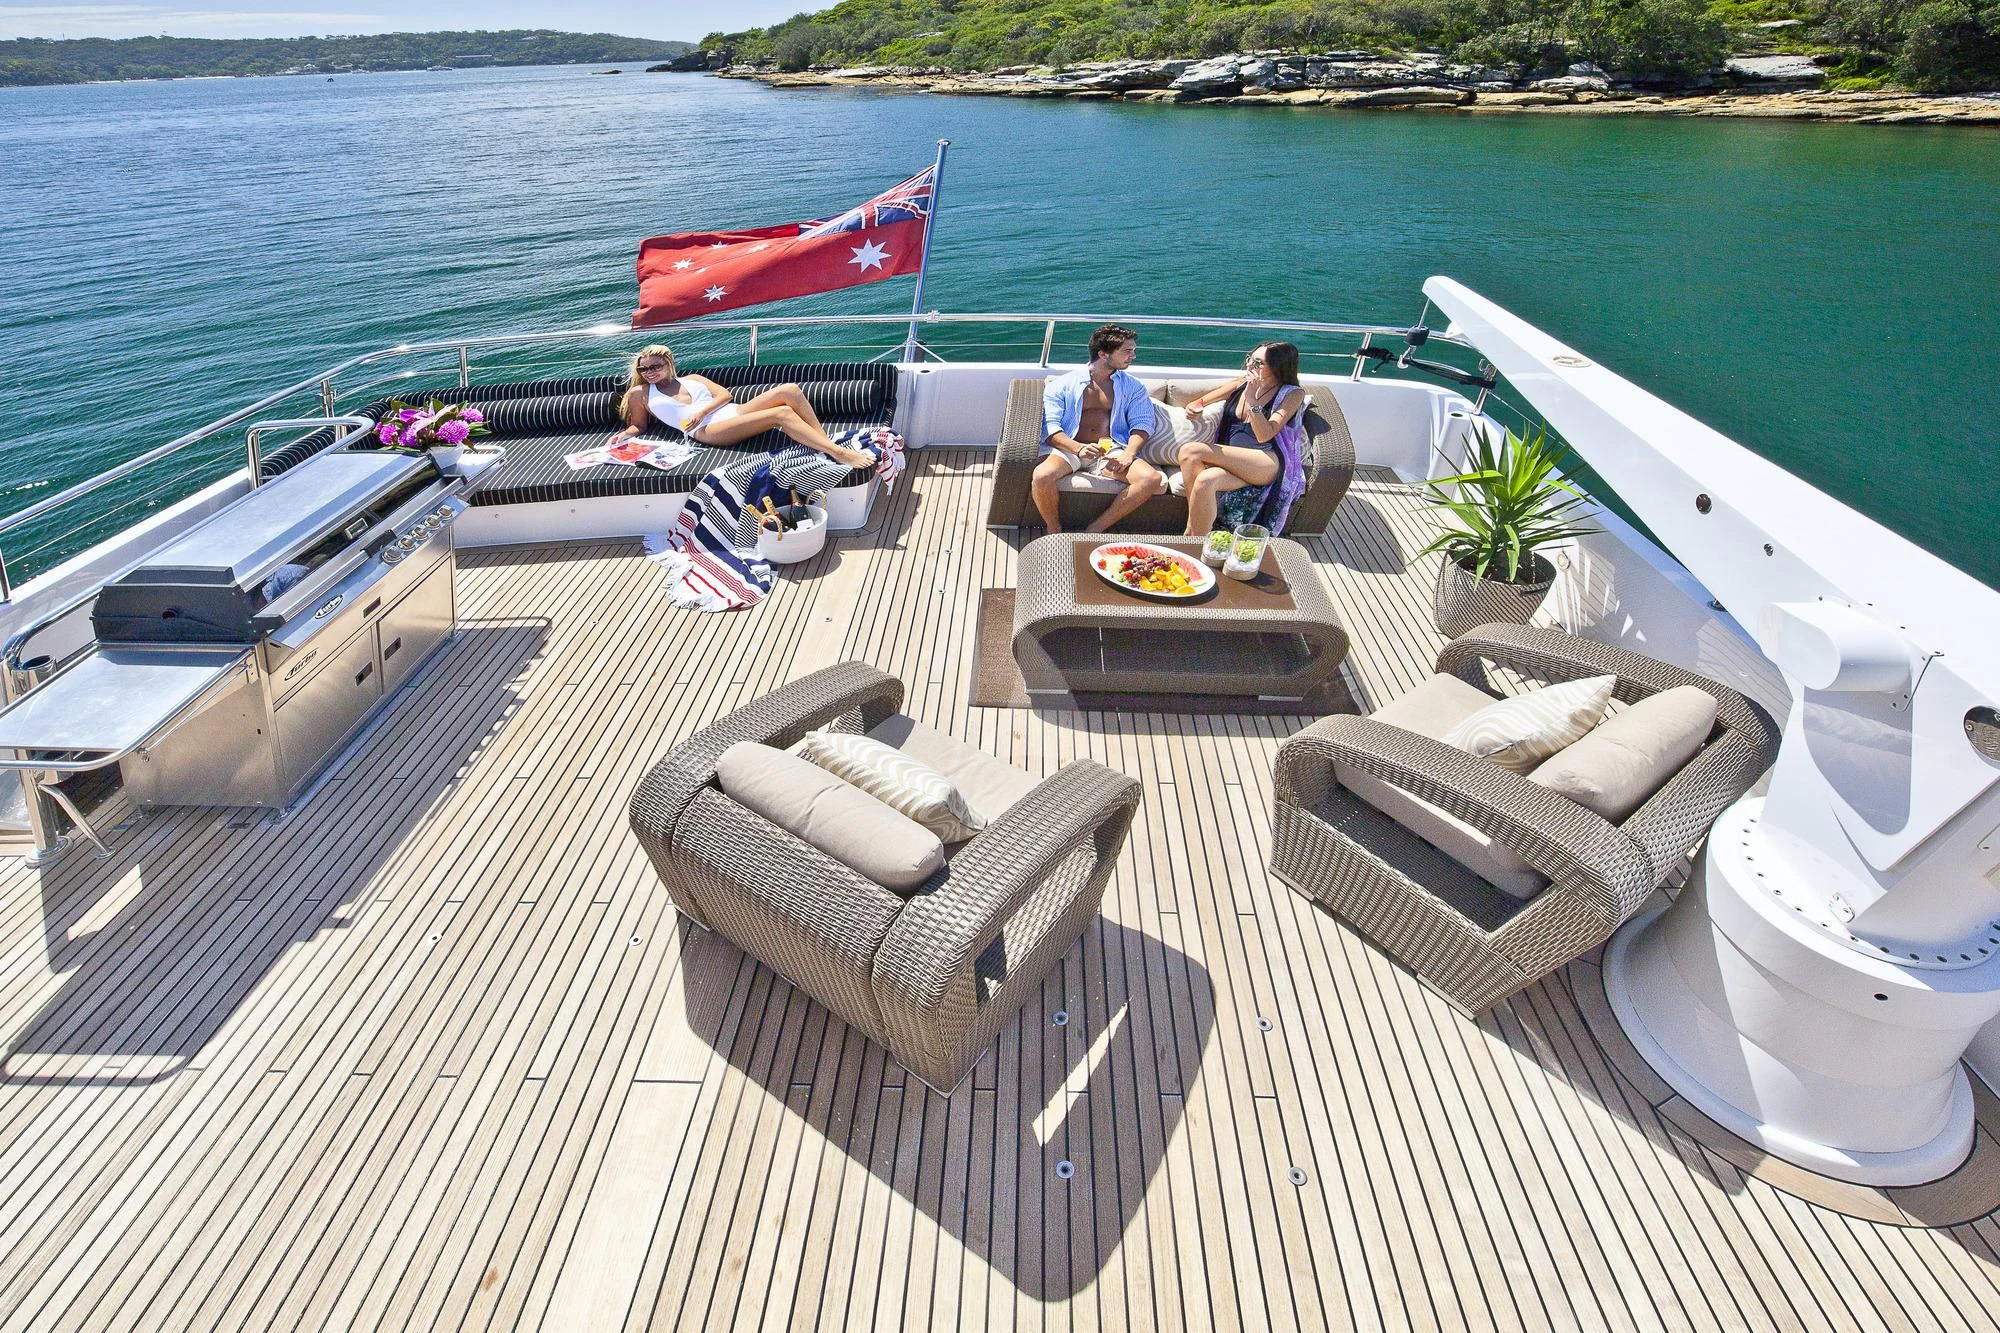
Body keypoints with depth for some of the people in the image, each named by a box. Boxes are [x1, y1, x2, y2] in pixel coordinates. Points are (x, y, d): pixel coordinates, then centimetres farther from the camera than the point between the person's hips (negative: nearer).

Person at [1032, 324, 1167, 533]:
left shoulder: (1133, 388, 18)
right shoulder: (1063, 384, 8)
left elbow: (1142, 423, 7)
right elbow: (1050, 425, -2)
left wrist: (1128, 454, -15)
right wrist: (1078, 448, -21)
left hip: (1111, 450, 3)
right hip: (1070, 447, -3)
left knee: (1152, 479, -25)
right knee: (1042, 476, -35)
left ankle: (1096, 529, -17)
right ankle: (1054, 531, -9)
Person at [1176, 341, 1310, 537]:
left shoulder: (1293, 394, 6)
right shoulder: (1241, 385, 20)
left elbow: (1264, 435, -8)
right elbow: (1196, 402, 25)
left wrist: (1251, 399, -13)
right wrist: (1193, 408, 1)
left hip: (1271, 464, -5)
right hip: (1233, 461, 5)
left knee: (1190, 451, -27)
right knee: (1206, 479, -35)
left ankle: (1193, 535, -19)